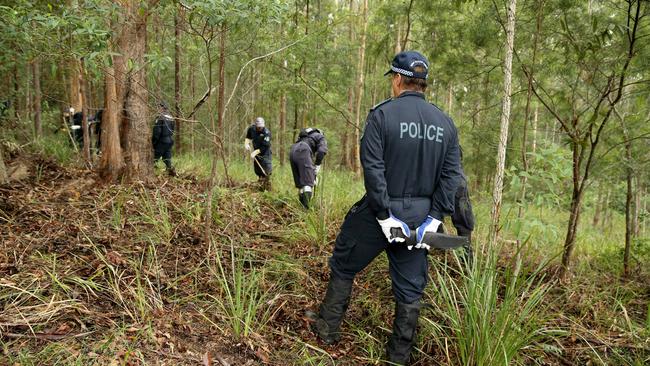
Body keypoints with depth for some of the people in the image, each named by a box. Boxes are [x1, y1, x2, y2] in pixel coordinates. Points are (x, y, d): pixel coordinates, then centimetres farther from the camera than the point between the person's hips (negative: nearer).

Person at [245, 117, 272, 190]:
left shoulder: (267, 133, -25)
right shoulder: (252, 129, -8)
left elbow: (265, 147, -26)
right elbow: (248, 137, 13)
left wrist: (255, 152, -29)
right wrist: (246, 143, -5)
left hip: (265, 152, -6)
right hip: (256, 152, 6)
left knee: (266, 170, -14)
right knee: (257, 169, 12)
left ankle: (267, 188, -5)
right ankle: (261, 185, 29)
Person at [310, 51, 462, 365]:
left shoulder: (382, 114, -11)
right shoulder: (446, 123, 4)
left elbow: (372, 168, -18)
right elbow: (451, 176, -1)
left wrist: (384, 215, -15)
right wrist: (434, 219, -3)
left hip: (381, 211, -4)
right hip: (420, 216, 4)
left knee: (343, 267, 17)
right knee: (410, 287, 14)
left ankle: (328, 328, 30)